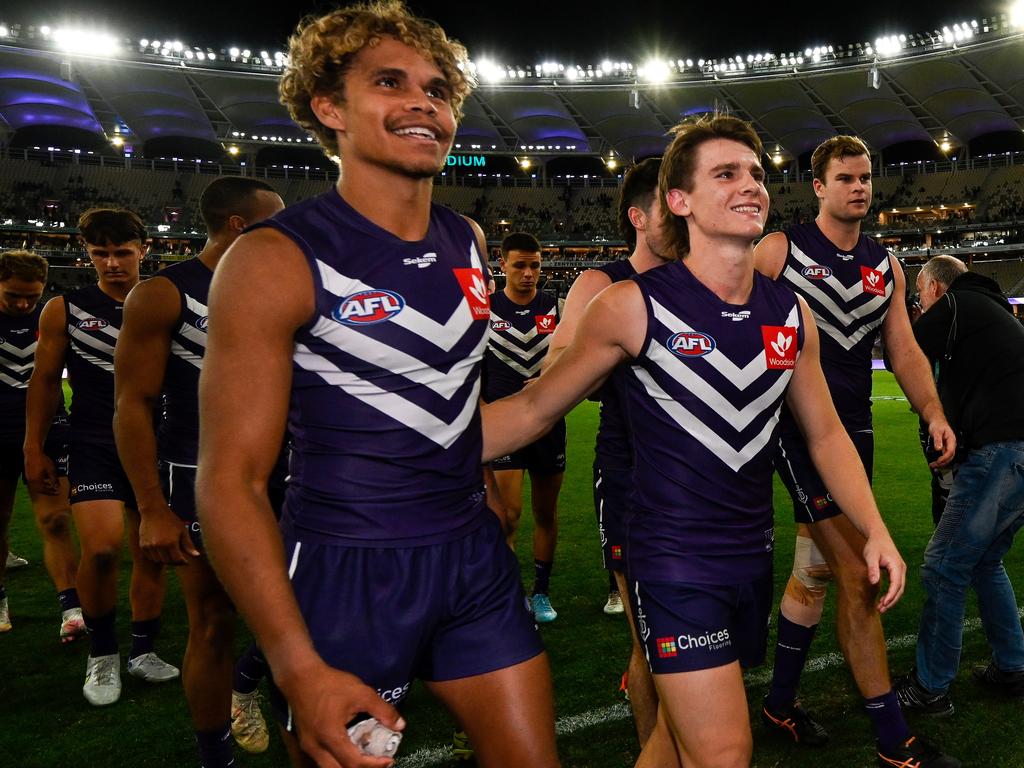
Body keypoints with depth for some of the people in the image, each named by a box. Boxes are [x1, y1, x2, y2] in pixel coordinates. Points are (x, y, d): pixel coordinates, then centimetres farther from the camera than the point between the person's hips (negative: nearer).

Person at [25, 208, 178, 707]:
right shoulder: (64, 310, 1)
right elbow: (45, 382, 6)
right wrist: (34, 450, 4)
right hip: (94, 446, -2)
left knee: (151, 553, 7)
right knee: (101, 547, -18)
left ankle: (143, 652, 25)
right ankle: (102, 654, 6)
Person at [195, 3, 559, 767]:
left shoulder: (470, 244, 5)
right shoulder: (277, 259, -14)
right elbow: (229, 479, -16)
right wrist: (299, 668, -22)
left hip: (475, 556, 6)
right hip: (345, 570, -5)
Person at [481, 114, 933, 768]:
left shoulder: (793, 314, 3)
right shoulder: (632, 307, -14)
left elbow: (825, 432, 14)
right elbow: (533, 410, -9)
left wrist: (876, 530, 6)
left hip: (753, 556, 6)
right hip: (673, 561, -6)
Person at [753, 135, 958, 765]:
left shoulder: (886, 265, 14)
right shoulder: (779, 250, -4)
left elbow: (904, 349, 11)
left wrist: (934, 414, -5)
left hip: (856, 429, 6)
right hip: (799, 427, -6)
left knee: (816, 571, 14)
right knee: (860, 578, -9)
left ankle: (781, 703, 30)